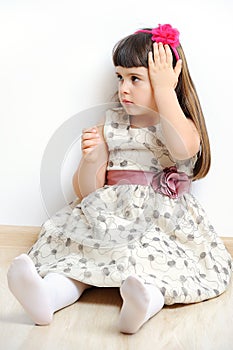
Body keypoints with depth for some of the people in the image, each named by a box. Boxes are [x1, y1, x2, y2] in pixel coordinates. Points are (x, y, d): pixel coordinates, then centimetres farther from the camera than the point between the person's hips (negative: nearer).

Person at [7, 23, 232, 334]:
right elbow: (86, 191, 10)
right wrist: (91, 160, -12)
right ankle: (50, 292, -46)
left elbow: (183, 147, -24)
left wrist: (163, 90, -14)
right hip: (111, 217, 2)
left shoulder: (182, 125, 6)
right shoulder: (110, 126, 13)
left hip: (163, 221, -2)